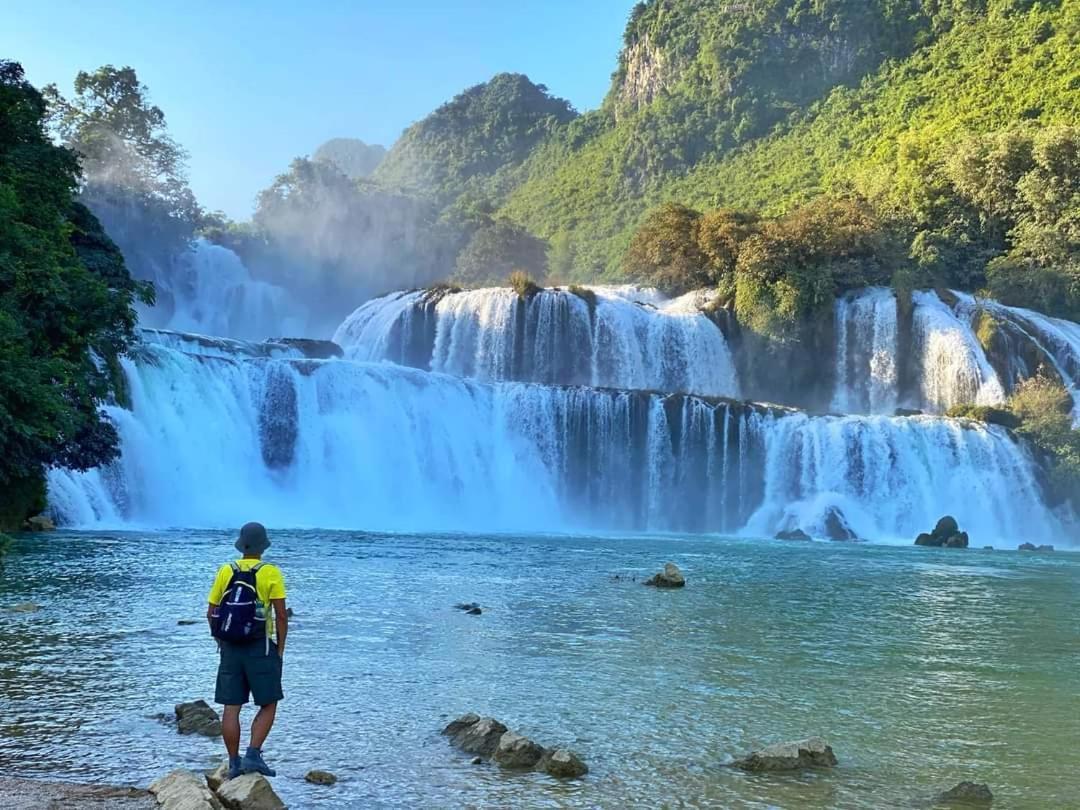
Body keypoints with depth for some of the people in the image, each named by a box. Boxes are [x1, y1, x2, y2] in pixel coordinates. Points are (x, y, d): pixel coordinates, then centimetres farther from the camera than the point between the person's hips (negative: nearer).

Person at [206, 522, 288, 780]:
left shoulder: (225, 572, 2)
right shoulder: (271, 573, -7)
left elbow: (211, 613, 5)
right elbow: (281, 615, -8)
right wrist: (280, 649, 1)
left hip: (230, 649, 4)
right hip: (261, 648, -3)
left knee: (231, 708, 8)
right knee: (268, 705, 8)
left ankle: (234, 763, 12)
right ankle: (253, 755, -4)